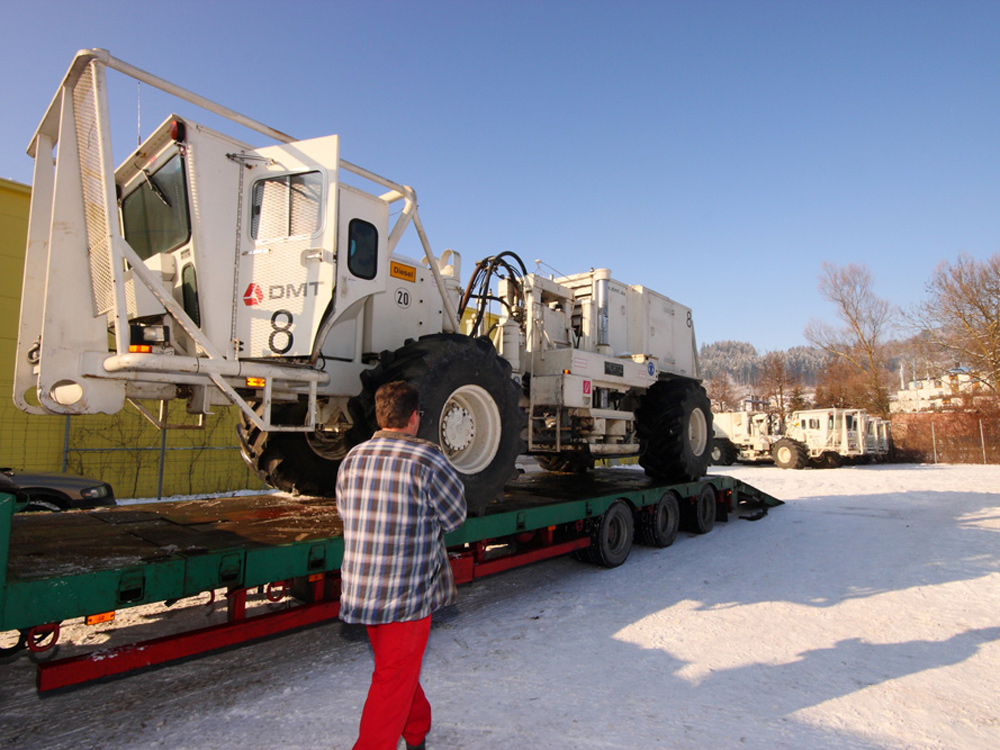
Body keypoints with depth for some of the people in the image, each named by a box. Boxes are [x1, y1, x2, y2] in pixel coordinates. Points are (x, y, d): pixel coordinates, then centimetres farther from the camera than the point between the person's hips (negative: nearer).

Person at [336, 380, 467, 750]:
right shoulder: (427, 459, -17)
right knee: (394, 681, 8)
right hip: (408, 594, -7)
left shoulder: (352, 459, 1)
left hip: (359, 591, 7)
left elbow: (346, 512, 11)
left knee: (394, 666, 26)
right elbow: (455, 515, -6)